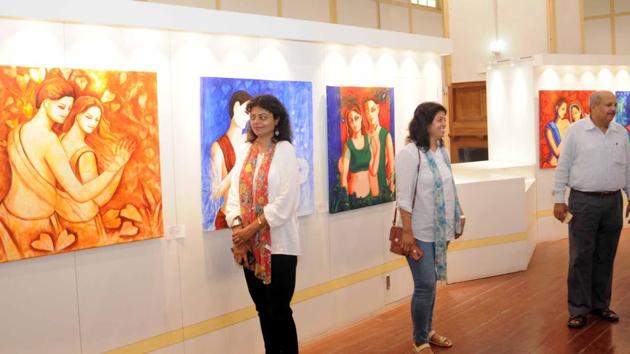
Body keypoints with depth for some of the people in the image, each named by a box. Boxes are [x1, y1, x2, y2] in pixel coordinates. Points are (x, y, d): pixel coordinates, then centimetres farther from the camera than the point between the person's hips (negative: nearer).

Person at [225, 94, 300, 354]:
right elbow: (234, 192, 5)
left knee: (279, 311, 1)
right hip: (250, 245, 5)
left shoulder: (285, 150, -7)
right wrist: (237, 228, -10)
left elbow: (285, 201, -14)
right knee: (263, 310, 14)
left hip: (278, 244, -5)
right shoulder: (246, 151, 10)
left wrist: (252, 228, -15)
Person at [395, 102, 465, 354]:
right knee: (425, 285, -4)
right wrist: (407, 231, -19)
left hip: (439, 229, 7)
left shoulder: (442, 151, 7)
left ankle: (428, 330, 30)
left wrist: (457, 218, 15)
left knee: (431, 283, 14)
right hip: (420, 232, -7)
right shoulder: (410, 153, -15)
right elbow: (404, 197, -17)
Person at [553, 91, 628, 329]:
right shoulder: (576, 131, -4)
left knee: (605, 257, 11)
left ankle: (600, 304, 23)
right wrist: (558, 200, -6)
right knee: (581, 257, 0)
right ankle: (579, 309, 8)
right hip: (584, 202, -4)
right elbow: (563, 166, -3)